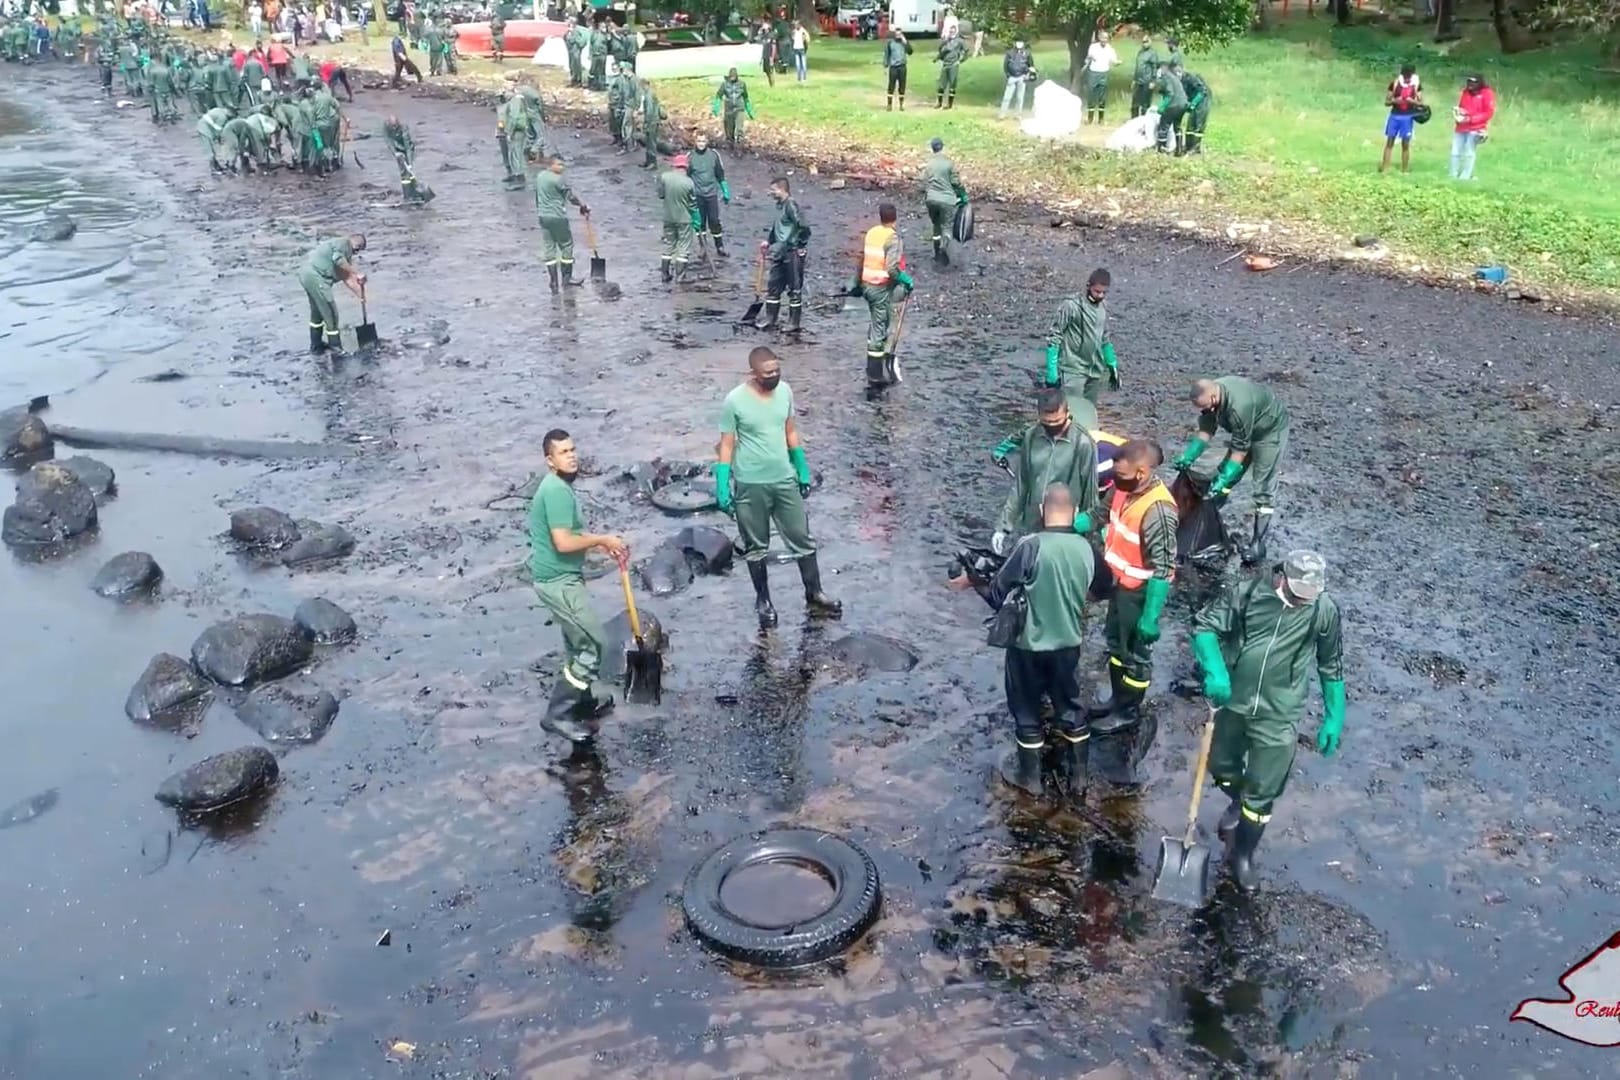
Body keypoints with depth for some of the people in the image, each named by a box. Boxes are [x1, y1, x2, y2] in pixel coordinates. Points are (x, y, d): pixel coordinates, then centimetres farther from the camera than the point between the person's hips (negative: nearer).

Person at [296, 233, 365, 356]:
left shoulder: (346, 252, 24)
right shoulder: (343, 243, -4)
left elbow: (346, 278, 20)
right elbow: (338, 260, -23)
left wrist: (360, 293, 14)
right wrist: (357, 274, -21)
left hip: (307, 273, 10)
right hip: (315, 275, -10)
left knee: (317, 312, 23)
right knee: (330, 313, -2)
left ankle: (316, 346, 35)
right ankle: (335, 348, 7)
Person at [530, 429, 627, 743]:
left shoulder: (559, 486, 11)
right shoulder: (557, 490, -22)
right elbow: (564, 543, -27)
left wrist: (605, 544, 11)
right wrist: (603, 539, -14)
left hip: (558, 577, 10)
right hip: (559, 581, -10)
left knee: (578, 643, 23)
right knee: (595, 644, -5)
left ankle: (584, 703, 38)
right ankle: (557, 714, -2)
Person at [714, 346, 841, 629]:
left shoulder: (785, 391, -3)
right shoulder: (735, 401, -16)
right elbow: (726, 445, -10)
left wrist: (803, 470, 12)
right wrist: (722, 487, -12)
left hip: (785, 479, 4)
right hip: (751, 485, -4)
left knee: (803, 539, 10)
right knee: (756, 546, 11)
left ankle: (814, 597, 25)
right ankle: (763, 600, 28)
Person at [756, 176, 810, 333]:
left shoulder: (791, 205, -18)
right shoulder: (780, 205, 9)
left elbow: (802, 227, -22)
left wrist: (800, 244, -13)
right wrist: (769, 241, 14)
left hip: (793, 253, -9)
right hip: (780, 254, 9)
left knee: (794, 289, 2)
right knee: (773, 286, 13)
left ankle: (794, 324, 11)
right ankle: (770, 320, 22)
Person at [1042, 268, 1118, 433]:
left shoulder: (1103, 307, 7)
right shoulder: (1071, 306, -14)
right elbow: (1053, 339, -11)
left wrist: (1113, 367, 19)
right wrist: (1051, 371, -14)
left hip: (1095, 371, 7)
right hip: (1073, 371, -7)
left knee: (1089, 415, 11)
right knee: (1072, 414, -15)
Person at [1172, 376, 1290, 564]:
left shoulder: (1239, 406, -41)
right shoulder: (1210, 395, -18)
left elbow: (1240, 449, -32)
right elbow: (1205, 430, -7)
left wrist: (1224, 479, -32)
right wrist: (1188, 457, -17)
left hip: (1270, 430, -8)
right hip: (1244, 431, 8)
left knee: (1263, 490, -9)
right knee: (1223, 475, 10)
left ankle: (1258, 543, -6)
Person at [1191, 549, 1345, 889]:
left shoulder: (1325, 611, -13)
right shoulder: (1245, 593, -15)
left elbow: (1331, 667, 0)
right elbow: (1204, 626, -13)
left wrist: (1333, 718, 2)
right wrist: (1214, 670, -30)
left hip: (1278, 717, -2)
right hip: (1231, 703, 2)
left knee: (1262, 793, 4)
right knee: (1222, 767, 23)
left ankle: (1243, 854, 26)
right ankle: (1238, 804, 56)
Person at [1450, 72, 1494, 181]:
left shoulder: (1487, 93, -5)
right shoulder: (1466, 92, 12)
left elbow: (1489, 112, -9)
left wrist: (1471, 119, -17)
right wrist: (1458, 113, -2)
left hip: (1475, 129, -6)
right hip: (1461, 127, 6)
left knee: (1469, 153, -8)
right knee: (1455, 152, 3)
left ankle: (1465, 177, -5)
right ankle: (1453, 176, 11)